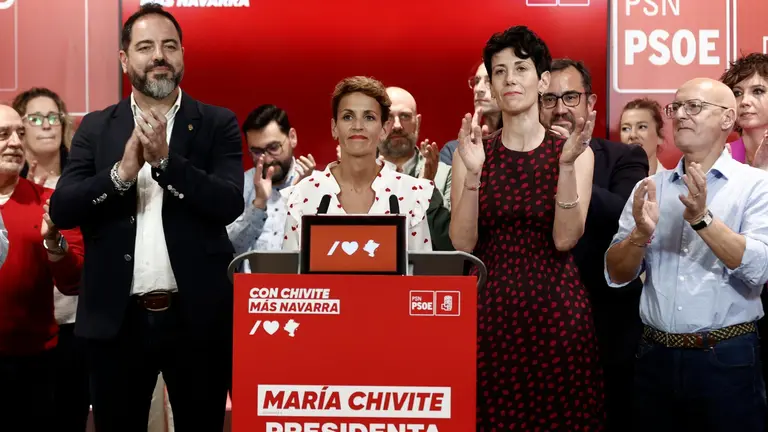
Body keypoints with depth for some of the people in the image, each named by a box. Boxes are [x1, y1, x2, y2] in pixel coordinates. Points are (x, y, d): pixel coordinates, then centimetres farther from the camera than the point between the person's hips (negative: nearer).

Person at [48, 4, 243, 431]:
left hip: (196, 316, -1)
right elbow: (61, 210, -2)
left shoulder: (218, 123, 2)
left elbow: (231, 204, -10)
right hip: (117, 318, 1)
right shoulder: (95, 127, 7)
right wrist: (122, 172, -17)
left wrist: (165, 160, -20)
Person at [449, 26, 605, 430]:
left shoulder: (574, 150, -1)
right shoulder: (473, 151, 1)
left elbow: (564, 239, -11)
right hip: (490, 307, 1)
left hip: (556, 306, 0)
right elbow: (462, 243, -7)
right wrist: (472, 173, -18)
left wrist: (566, 165, -21)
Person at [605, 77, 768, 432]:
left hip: (727, 359, -3)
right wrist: (641, 233, -16)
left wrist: (702, 219, -23)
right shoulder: (649, 187, 7)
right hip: (656, 356, 4)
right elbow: (616, 275, 3)